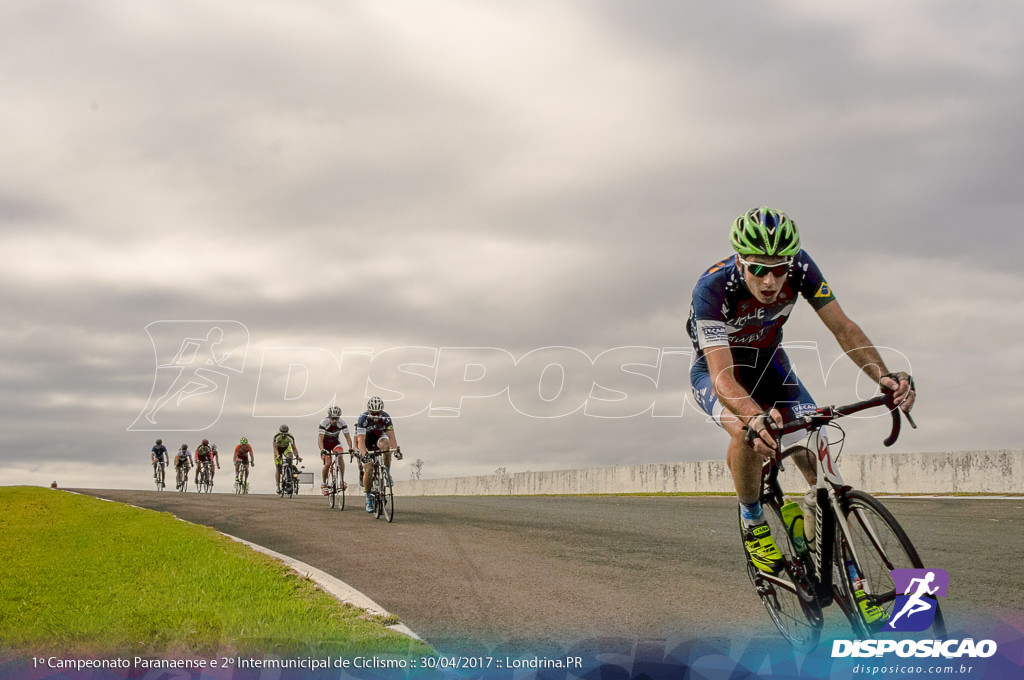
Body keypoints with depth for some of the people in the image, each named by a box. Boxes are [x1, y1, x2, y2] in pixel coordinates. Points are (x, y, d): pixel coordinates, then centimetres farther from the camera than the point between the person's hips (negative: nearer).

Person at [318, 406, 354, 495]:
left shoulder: (342, 423, -25)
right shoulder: (324, 423, -31)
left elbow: (347, 436, -28)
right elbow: (320, 438, -38)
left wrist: (350, 448, -43)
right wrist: (322, 450, -53)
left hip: (335, 441, 2)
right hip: (325, 442, -2)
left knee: (340, 457, -25)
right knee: (328, 463, -16)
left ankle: (342, 481, -21)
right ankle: (324, 484, 5)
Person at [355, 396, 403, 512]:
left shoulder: (386, 418, -23)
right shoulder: (363, 419, -30)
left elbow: (391, 436, -27)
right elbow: (361, 440, -37)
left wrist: (397, 449, -42)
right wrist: (364, 455, -51)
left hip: (379, 437, 2)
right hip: (366, 441, -1)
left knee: (385, 444, -36)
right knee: (368, 470, -13)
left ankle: (387, 472, -19)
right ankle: (368, 499, 1)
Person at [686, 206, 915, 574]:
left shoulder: (799, 266, -25)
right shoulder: (712, 288, -36)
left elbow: (843, 327, -22)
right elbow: (723, 377, -44)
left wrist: (885, 376, -40)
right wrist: (756, 418, -64)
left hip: (768, 364, 3)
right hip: (716, 370, -3)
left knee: (819, 466, -13)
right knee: (748, 432, -37)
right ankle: (752, 522, -8)